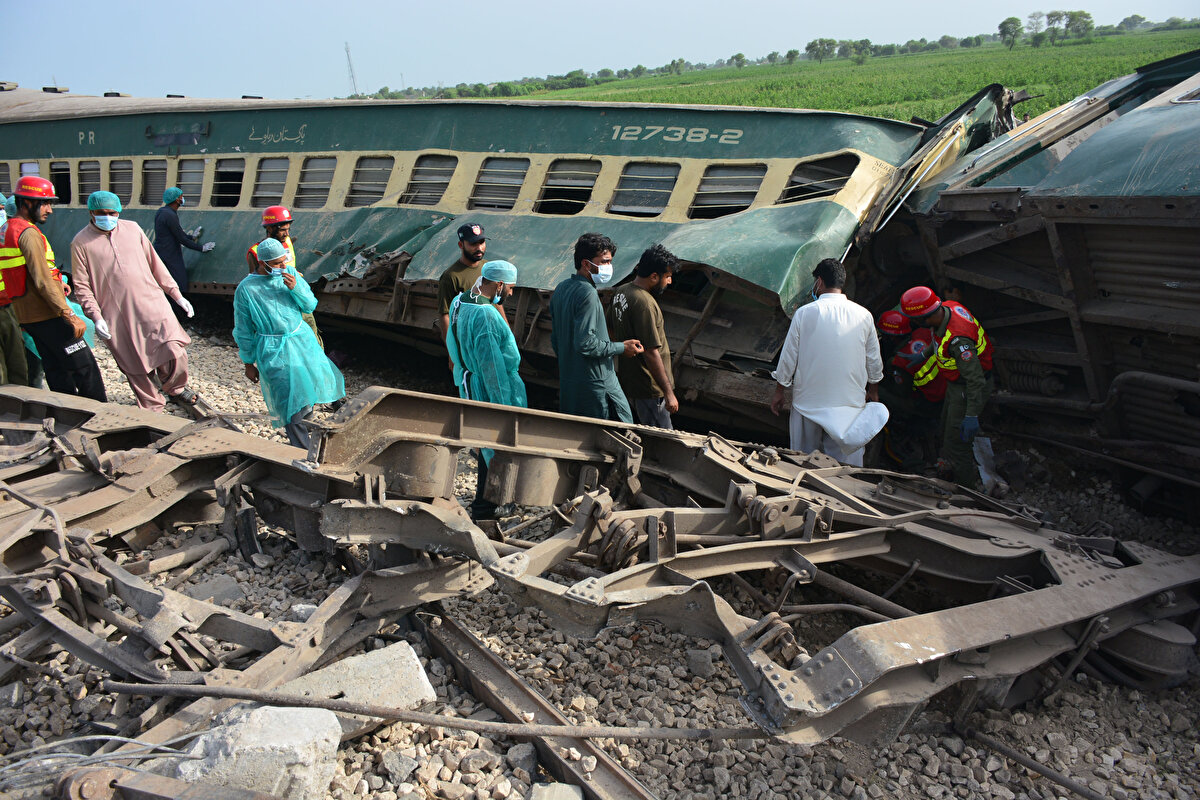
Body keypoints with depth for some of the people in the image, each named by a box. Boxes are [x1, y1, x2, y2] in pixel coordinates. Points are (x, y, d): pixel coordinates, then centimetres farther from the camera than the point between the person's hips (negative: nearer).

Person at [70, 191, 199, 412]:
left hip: (152, 303, 2)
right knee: (135, 365, 2)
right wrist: (96, 317, -10)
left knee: (175, 349, -7)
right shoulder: (81, 243, 1)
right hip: (118, 317, -2)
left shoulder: (132, 229, 9)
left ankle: (176, 389, 20)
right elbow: (82, 286, 1)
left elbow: (155, 263, 15)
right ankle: (151, 407, 20)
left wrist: (176, 294, 12)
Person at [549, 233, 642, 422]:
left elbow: (555, 339, 17)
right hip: (596, 384, -9)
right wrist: (622, 348, -14)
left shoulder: (561, 289, 10)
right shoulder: (587, 294, -19)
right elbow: (585, 343, -24)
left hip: (567, 383, 10)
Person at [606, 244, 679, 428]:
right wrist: (668, 393, -22)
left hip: (629, 377, 10)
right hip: (649, 386, -10)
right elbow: (651, 353, -26)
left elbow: (610, 329, 19)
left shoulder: (620, 292, 5)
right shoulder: (644, 303, -25)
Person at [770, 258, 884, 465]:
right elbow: (874, 361, 7)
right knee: (846, 462, 9)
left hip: (808, 400, -1)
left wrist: (778, 392, 8)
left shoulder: (804, 313, -8)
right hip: (850, 401, 1)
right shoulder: (863, 315, -2)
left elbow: (788, 357, -4)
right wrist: (873, 391, 23)